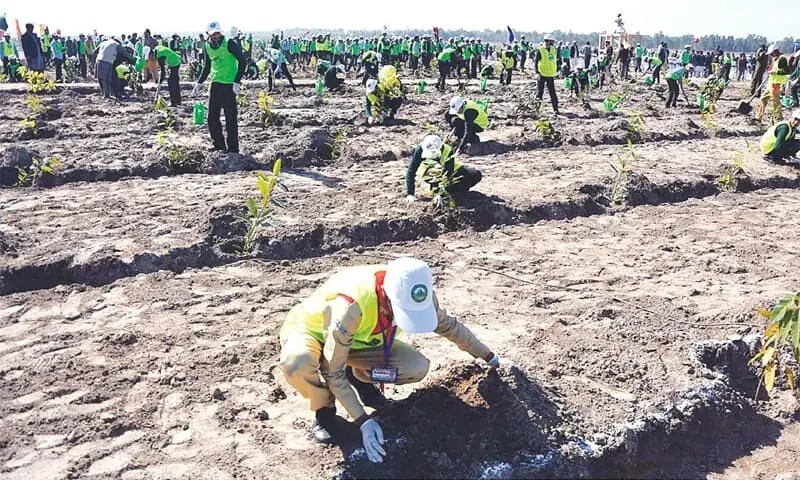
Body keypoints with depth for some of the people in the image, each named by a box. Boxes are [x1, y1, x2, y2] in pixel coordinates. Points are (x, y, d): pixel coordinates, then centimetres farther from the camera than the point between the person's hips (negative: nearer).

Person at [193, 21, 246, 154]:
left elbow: (242, 62, -10)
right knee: (212, 117, 7)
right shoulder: (208, 47, 9)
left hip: (229, 85, -6)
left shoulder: (229, 44, -9)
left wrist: (237, 82, -16)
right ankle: (219, 145, 20)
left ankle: (233, 147, 7)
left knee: (230, 118, -3)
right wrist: (199, 83, 12)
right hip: (215, 84, 6)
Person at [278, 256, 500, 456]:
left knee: (418, 367, -18)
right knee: (297, 364, -41)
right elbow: (333, 372, -32)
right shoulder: (350, 306, -43)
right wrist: (363, 421, -32)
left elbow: (448, 325, -3)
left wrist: (487, 356, 6)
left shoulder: (414, 296, -24)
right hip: (309, 328, -4)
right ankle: (324, 410, -8)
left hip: (360, 339, 5)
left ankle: (359, 376, 10)